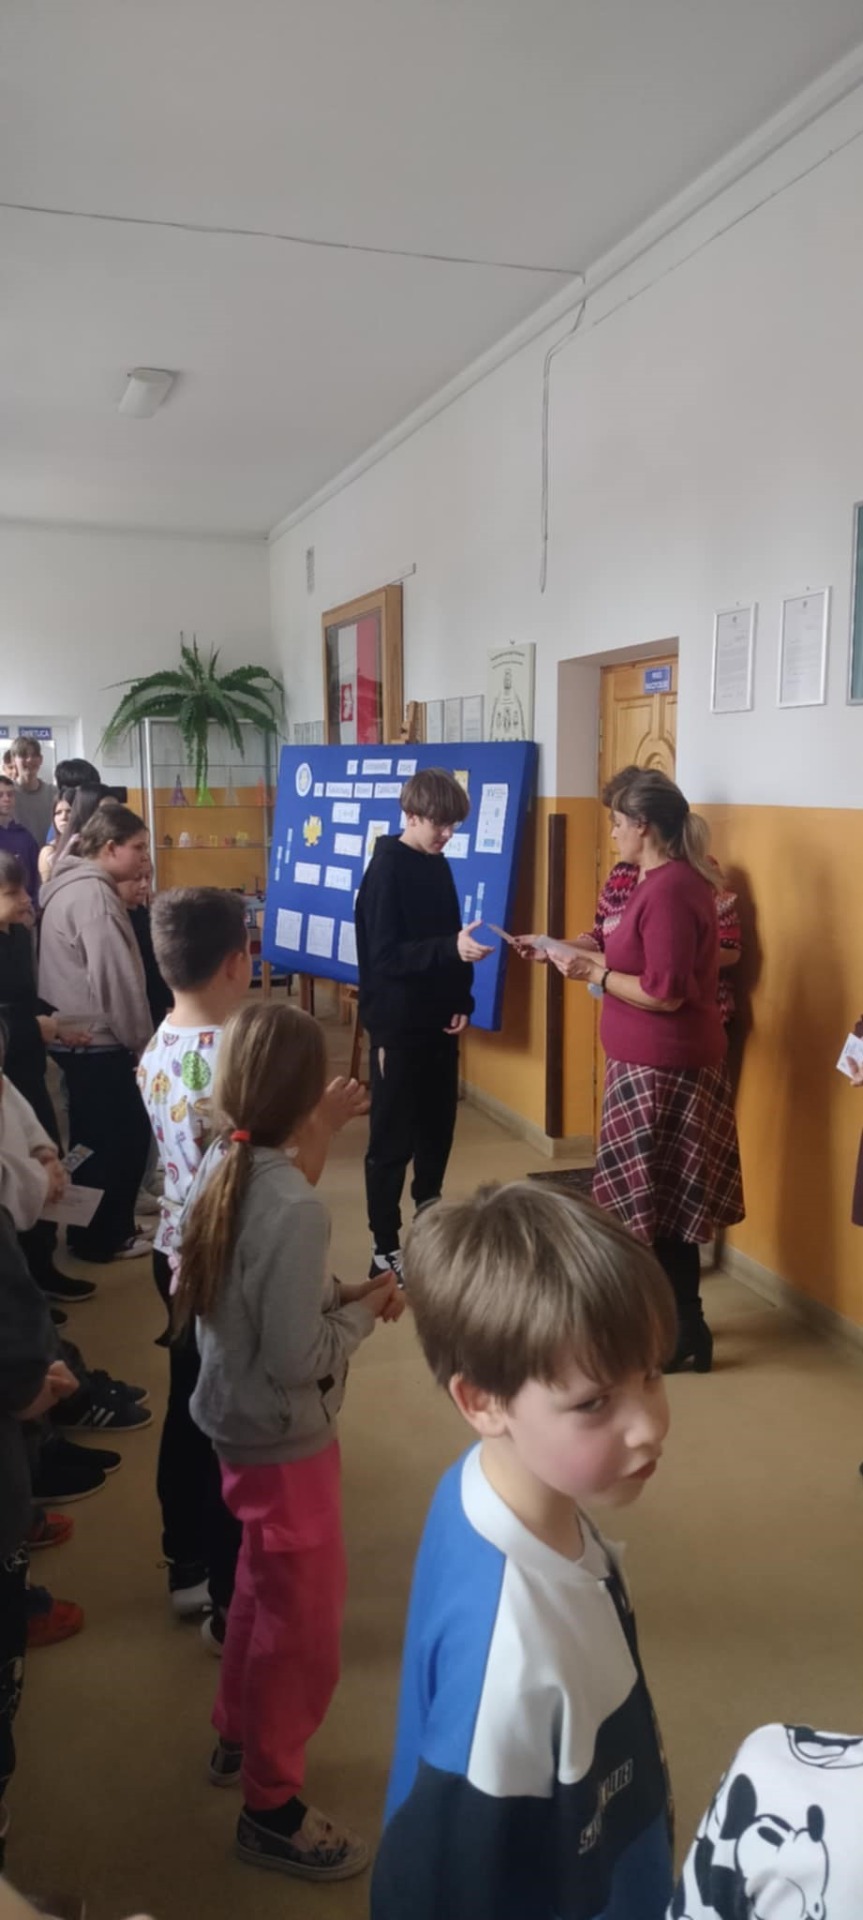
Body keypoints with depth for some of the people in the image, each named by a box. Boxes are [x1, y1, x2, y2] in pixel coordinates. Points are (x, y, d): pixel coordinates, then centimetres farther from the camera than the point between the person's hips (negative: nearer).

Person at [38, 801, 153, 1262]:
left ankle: (90, 1229, 29)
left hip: (76, 1036, 10)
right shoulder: (94, 895, -20)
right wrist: (141, 1040, -10)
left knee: (95, 1136, 18)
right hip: (99, 1040, -10)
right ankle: (106, 1236, 14)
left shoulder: (71, 884, 11)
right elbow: (115, 978, -22)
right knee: (124, 1135, 3)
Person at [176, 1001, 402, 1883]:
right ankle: (270, 1807, 30)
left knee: (264, 1588, 28)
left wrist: (338, 1290, 0)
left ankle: (237, 1735, 49)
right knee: (303, 1619, 11)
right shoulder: (295, 1207, -31)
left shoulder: (220, 1167, -5)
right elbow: (297, 1360, -27)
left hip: (234, 1415, 9)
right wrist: (363, 1309, -12)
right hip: (283, 1434, -9)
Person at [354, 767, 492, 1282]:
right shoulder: (386, 869, -14)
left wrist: (462, 1002, 2)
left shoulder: (437, 864, 9)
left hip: (439, 1024, 7)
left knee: (437, 1133, 15)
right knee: (393, 1141, 2)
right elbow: (385, 956, -20)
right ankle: (385, 1249, 12)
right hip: (399, 1028, -7)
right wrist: (452, 949, -31)